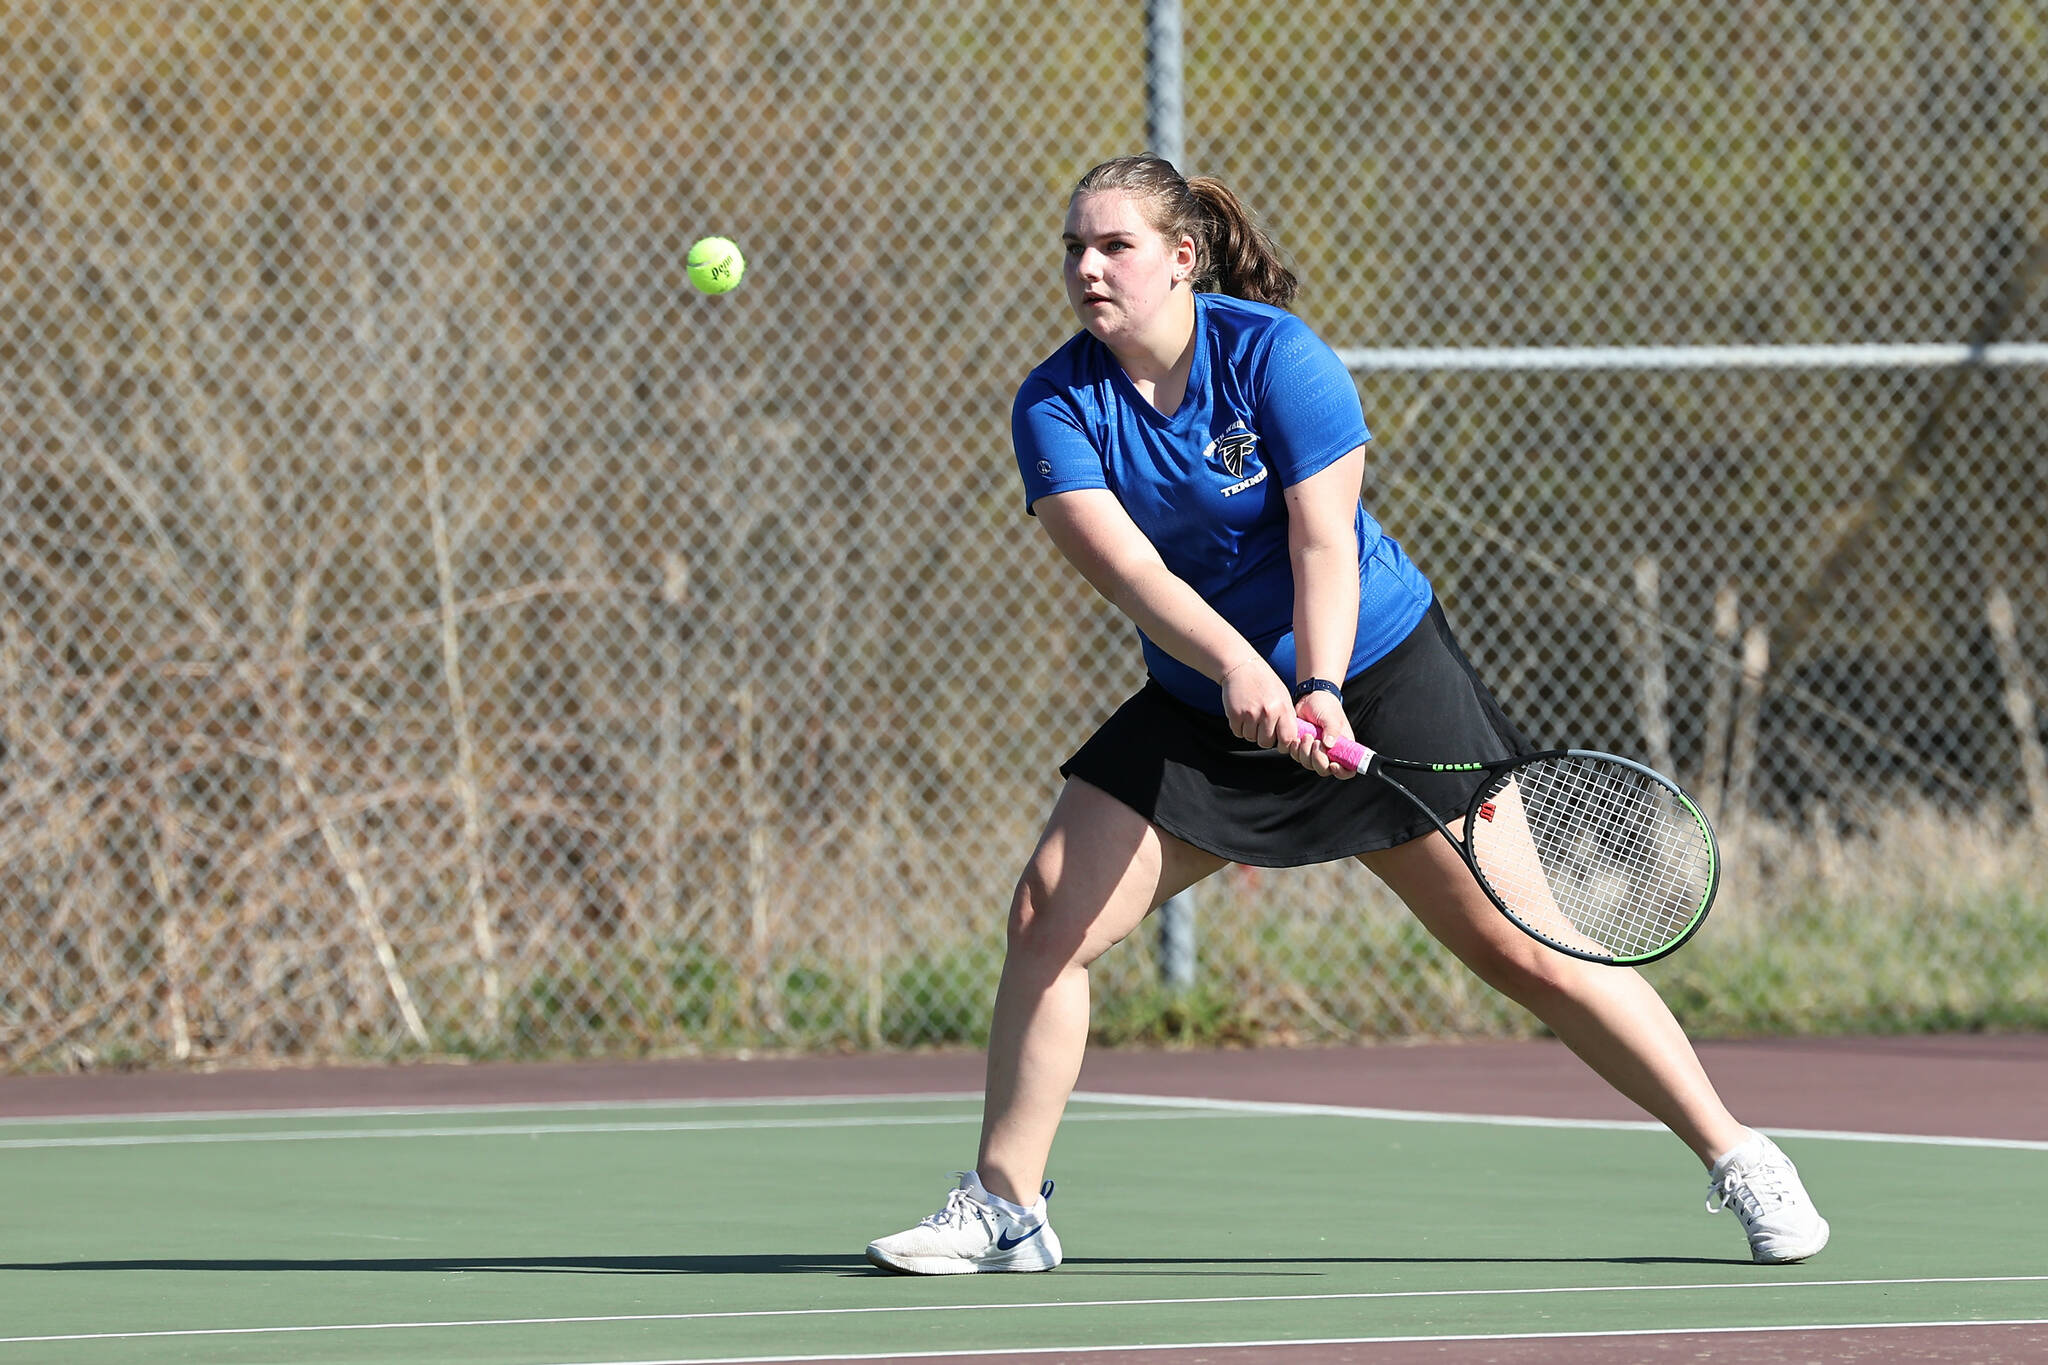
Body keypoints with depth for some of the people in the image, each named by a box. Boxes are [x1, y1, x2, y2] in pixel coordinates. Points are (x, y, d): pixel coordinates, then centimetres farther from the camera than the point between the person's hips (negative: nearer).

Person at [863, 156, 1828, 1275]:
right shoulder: (1057, 406, -9)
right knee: (1048, 916, -10)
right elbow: (1128, 566, -23)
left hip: (1377, 672, -3)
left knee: (1522, 951, -6)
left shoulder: (1274, 354, -16)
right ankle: (1003, 1206, 2)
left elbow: (1325, 542, -22)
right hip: (1198, 709, 4)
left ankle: (1735, 1158, 4)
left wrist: (1321, 694, -38)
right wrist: (1237, 666, -41)